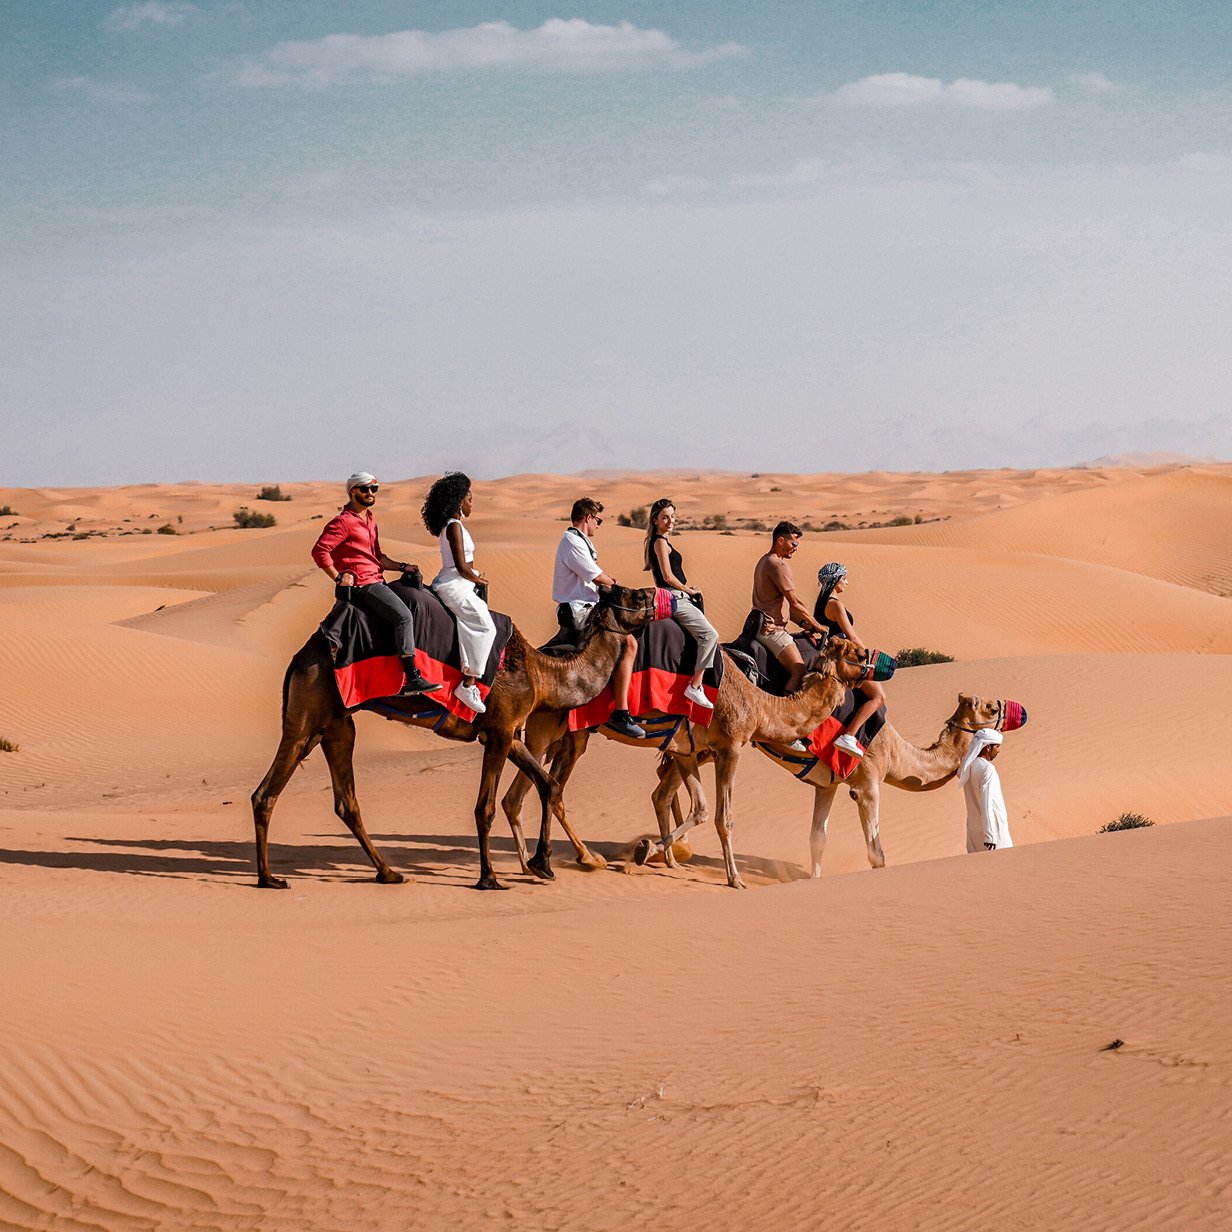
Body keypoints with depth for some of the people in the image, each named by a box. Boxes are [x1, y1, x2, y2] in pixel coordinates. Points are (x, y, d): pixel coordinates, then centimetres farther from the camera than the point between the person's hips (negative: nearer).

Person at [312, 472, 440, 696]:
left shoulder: (369, 520, 22)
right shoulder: (344, 522, -9)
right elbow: (319, 550, -18)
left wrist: (402, 567, 21)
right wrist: (339, 578, -17)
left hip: (376, 581, 11)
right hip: (362, 585, -11)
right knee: (403, 616, -23)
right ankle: (412, 678, -30)